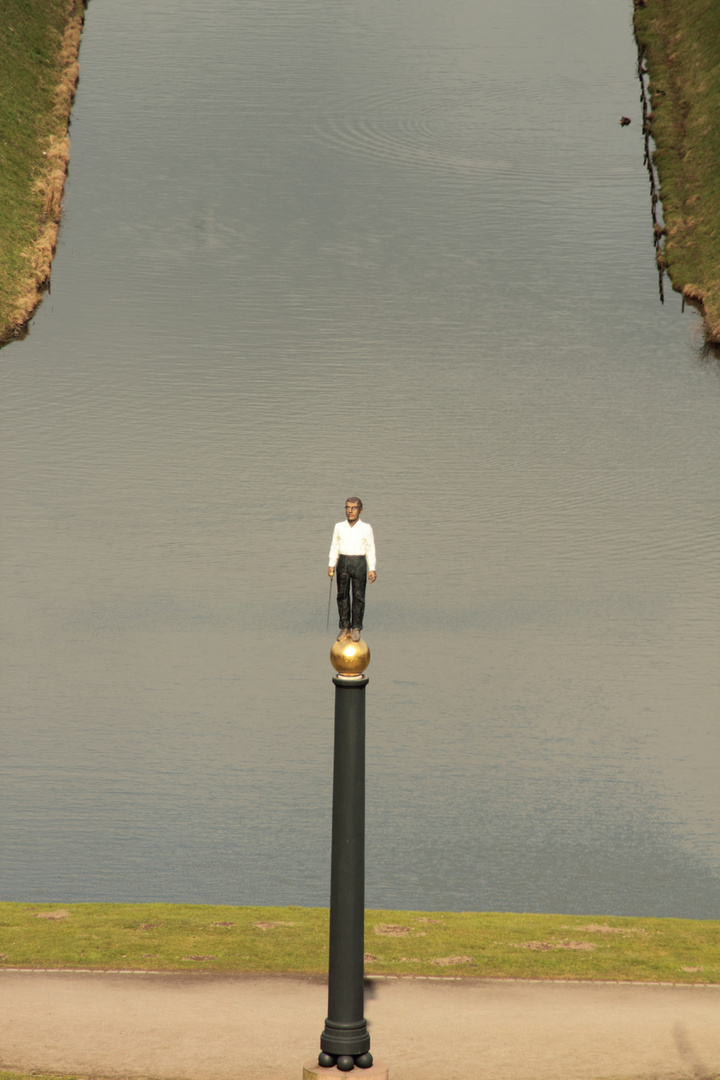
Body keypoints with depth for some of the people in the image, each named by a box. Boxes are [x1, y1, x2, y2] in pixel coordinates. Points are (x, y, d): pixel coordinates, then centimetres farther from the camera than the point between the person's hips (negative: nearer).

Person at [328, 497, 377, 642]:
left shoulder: (366, 528, 1)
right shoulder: (339, 527, 6)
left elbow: (370, 549, 2)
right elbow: (334, 547, 10)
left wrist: (372, 569, -3)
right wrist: (331, 565, 2)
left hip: (359, 563, -2)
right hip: (343, 563, 2)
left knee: (358, 596, -1)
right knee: (342, 596, 2)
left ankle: (356, 628, 7)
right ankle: (345, 628, 8)